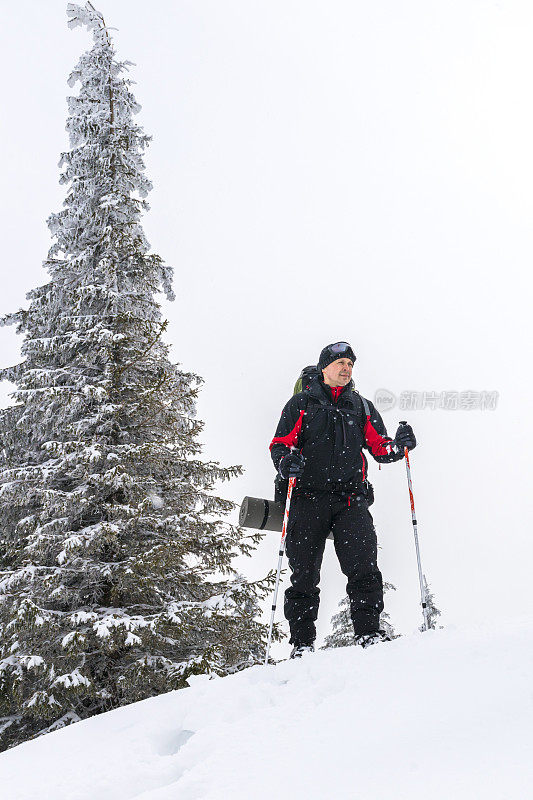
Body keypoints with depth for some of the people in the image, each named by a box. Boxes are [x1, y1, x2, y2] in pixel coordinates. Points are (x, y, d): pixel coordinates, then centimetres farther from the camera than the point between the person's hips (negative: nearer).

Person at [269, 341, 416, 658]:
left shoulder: (362, 407, 21)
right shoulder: (301, 404, 14)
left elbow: (379, 448, 18)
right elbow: (280, 444, 8)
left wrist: (398, 445, -4)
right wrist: (286, 461, -14)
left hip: (351, 499, 2)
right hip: (309, 498, -1)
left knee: (363, 566, -14)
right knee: (304, 573, -3)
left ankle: (369, 632, -9)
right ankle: (302, 642, 3)